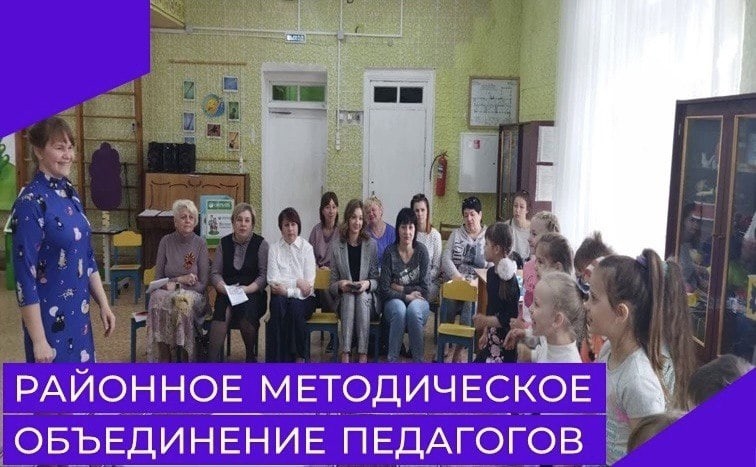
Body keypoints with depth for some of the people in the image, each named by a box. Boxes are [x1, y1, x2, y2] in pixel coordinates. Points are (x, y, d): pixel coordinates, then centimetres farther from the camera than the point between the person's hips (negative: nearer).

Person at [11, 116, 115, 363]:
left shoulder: (70, 193, 5)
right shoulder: (31, 202, -18)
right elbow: (25, 277, -19)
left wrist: (104, 304, 10)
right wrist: (39, 340, -19)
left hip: (78, 313, 7)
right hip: (50, 318, -7)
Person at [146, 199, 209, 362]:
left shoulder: (200, 243, 1)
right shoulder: (166, 241, 5)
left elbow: (202, 284, -2)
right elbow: (158, 278, 5)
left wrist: (176, 282, -12)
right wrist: (181, 279, -10)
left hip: (192, 294, -1)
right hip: (167, 292, 1)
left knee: (184, 304, -35)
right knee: (159, 300, -33)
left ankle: (186, 358, -23)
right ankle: (164, 359, -27)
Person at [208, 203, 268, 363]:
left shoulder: (261, 243, 5)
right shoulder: (224, 243, 13)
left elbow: (264, 275, -2)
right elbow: (215, 273, 9)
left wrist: (248, 289, -17)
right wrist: (224, 288, -11)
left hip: (252, 294, -2)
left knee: (246, 311, -32)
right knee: (223, 311, -31)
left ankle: (250, 355, -7)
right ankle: (214, 358, -31)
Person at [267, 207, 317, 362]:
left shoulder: (306, 248, 2)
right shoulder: (274, 248, 6)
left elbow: (309, 283, -6)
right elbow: (273, 280, -5)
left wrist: (288, 290, -18)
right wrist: (296, 282, -15)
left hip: (303, 299, -1)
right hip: (281, 296, 1)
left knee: (295, 305, -33)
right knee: (278, 303, -32)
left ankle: (299, 356, -18)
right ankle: (277, 358, -28)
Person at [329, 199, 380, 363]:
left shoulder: (371, 245, 4)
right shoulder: (338, 248, 4)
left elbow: (377, 280, 4)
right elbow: (332, 285, 6)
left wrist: (367, 284, -18)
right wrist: (340, 285, -16)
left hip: (367, 298, 0)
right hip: (344, 300, 1)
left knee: (362, 296, -33)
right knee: (349, 296, -32)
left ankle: (363, 355, -36)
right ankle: (345, 355, -37)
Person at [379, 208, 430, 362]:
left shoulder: (421, 251, -4)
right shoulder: (390, 252, -6)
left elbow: (424, 287, -4)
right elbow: (384, 289, -8)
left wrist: (400, 289, -8)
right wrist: (406, 296, -14)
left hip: (417, 300, 1)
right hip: (394, 300, 0)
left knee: (413, 311, -33)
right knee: (399, 310, -34)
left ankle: (418, 359, -23)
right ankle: (392, 359, -25)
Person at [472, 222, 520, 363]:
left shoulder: (509, 279, -21)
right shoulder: (491, 272, 4)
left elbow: (512, 318, -21)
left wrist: (486, 321, -18)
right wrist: (486, 332, 15)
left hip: (506, 339, -8)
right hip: (493, 337, 8)